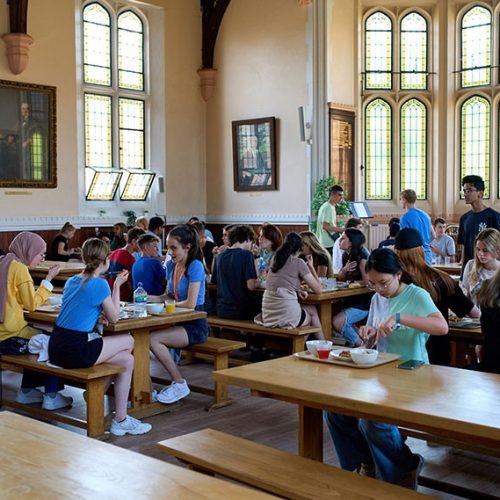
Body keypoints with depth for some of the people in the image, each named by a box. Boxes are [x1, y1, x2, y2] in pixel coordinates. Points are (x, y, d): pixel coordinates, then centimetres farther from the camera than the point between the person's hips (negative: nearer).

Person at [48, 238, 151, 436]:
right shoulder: (99, 284, -11)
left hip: (56, 350, 8)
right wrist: (117, 285, 6)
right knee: (129, 341, 13)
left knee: (127, 359, 17)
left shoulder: (72, 281, 14)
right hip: (76, 351, -8)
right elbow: (114, 318, 0)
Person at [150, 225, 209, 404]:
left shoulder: (195, 266, -13)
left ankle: (179, 384, -9)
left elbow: (191, 303, -18)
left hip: (194, 326, -7)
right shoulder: (171, 265, 9)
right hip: (178, 322, 7)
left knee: (153, 338, -25)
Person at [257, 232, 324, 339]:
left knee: (311, 310, 30)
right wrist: (311, 266, 11)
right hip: (286, 316, -6)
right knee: (312, 311, 26)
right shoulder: (298, 262, -4)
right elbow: (317, 289, 0)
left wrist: (298, 290, 12)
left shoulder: (275, 260, 14)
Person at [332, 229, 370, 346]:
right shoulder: (346, 256, 8)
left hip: (364, 302, -9)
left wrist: (351, 282, -4)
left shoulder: (362, 258, -18)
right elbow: (340, 277, 13)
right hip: (351, 299, 9)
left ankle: (360, 345, 0)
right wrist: (345, 270, -9)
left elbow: (367, 282, -20)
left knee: (338, 321, -22)